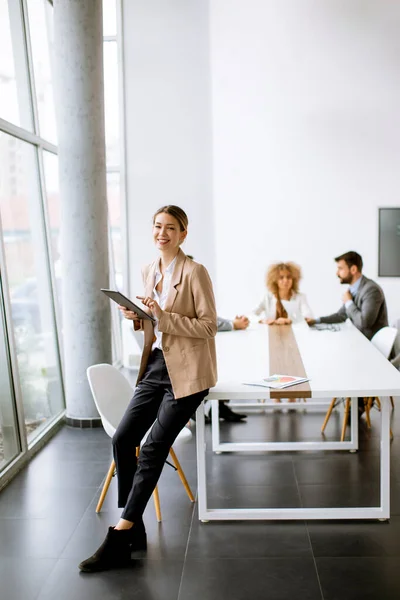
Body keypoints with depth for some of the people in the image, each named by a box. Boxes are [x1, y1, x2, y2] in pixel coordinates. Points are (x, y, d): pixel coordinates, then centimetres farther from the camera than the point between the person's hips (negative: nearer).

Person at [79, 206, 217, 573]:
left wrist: (163, 316, -23)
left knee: (153, 449, -6)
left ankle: (119, 541, 3)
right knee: (123, 439, 0)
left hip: (187, 371, -7)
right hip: (156, 366, 7)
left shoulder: (194, 271, -12)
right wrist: (137, 317, -2)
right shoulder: (149, 272, 10)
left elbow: (209, 326, -14)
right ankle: (134, 529, 15)